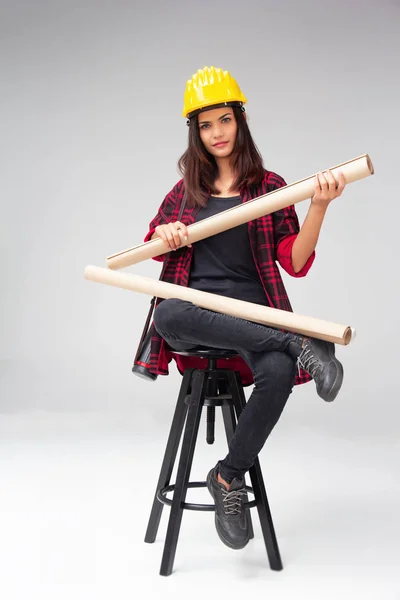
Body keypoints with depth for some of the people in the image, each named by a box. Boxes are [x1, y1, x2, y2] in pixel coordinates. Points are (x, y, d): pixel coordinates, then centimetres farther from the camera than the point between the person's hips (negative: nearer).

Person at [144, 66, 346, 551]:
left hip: (252, 313, -1)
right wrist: (164, 234, 1)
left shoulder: (269, 186, 9)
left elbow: (295, 263, 1)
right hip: (195, 313, 2)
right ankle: (297, 342, -29)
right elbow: (153, 245, 25)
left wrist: (318, 207, -13)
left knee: (278, 372, -35)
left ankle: (229, 477, -14)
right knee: (168, 313, -37)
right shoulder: (185, 191, 15)